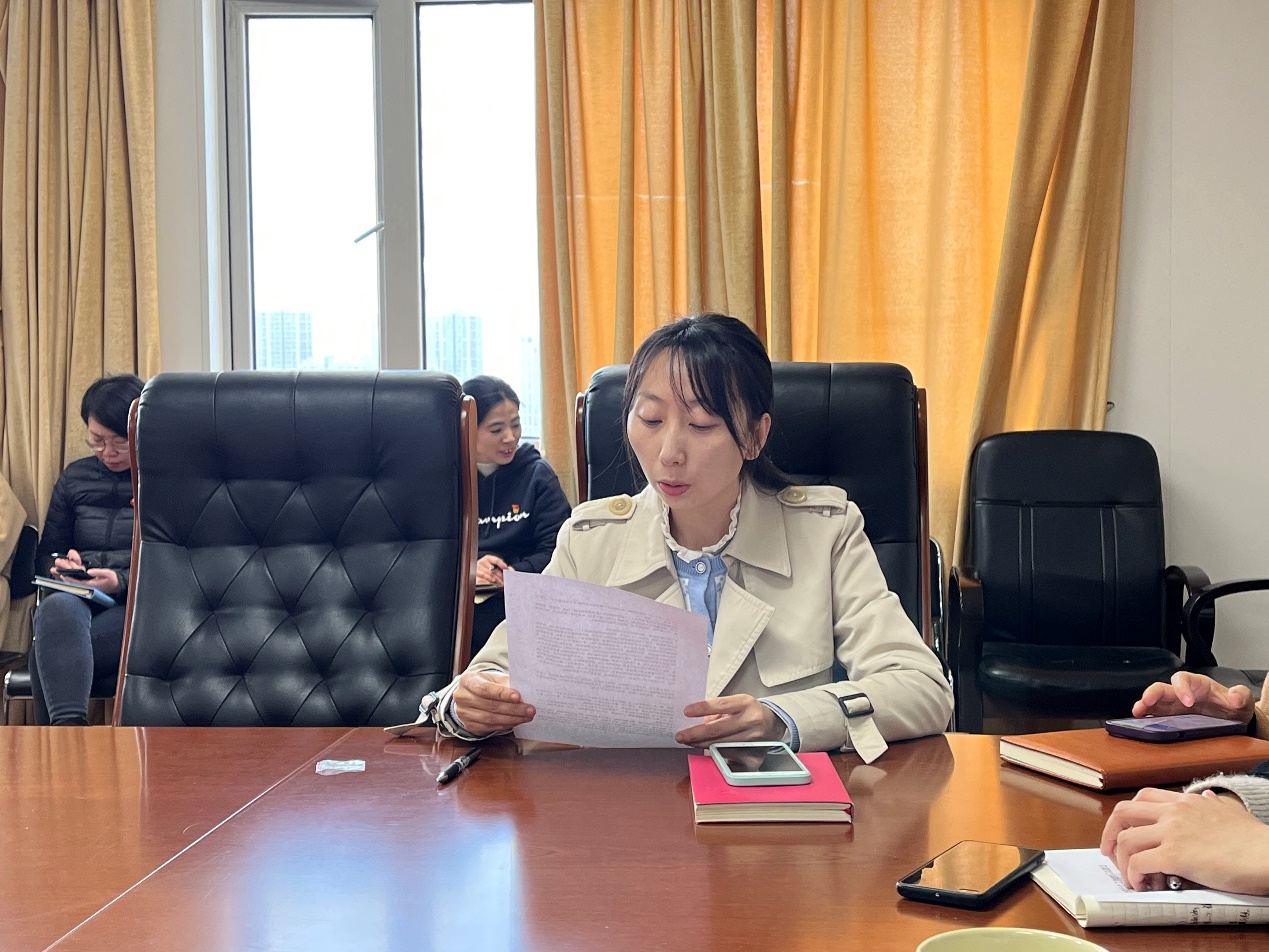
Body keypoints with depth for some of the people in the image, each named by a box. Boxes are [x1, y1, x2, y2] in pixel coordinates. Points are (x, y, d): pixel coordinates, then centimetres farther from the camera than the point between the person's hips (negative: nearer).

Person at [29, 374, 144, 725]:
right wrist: (61, 566, -1)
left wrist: (122, 581, -16)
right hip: (77, 604, 3)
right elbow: (46, 555, 25)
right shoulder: (75, 477, 20)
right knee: (57, 608, -39)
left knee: (48, 653, -34)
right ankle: (70, 728, -57)